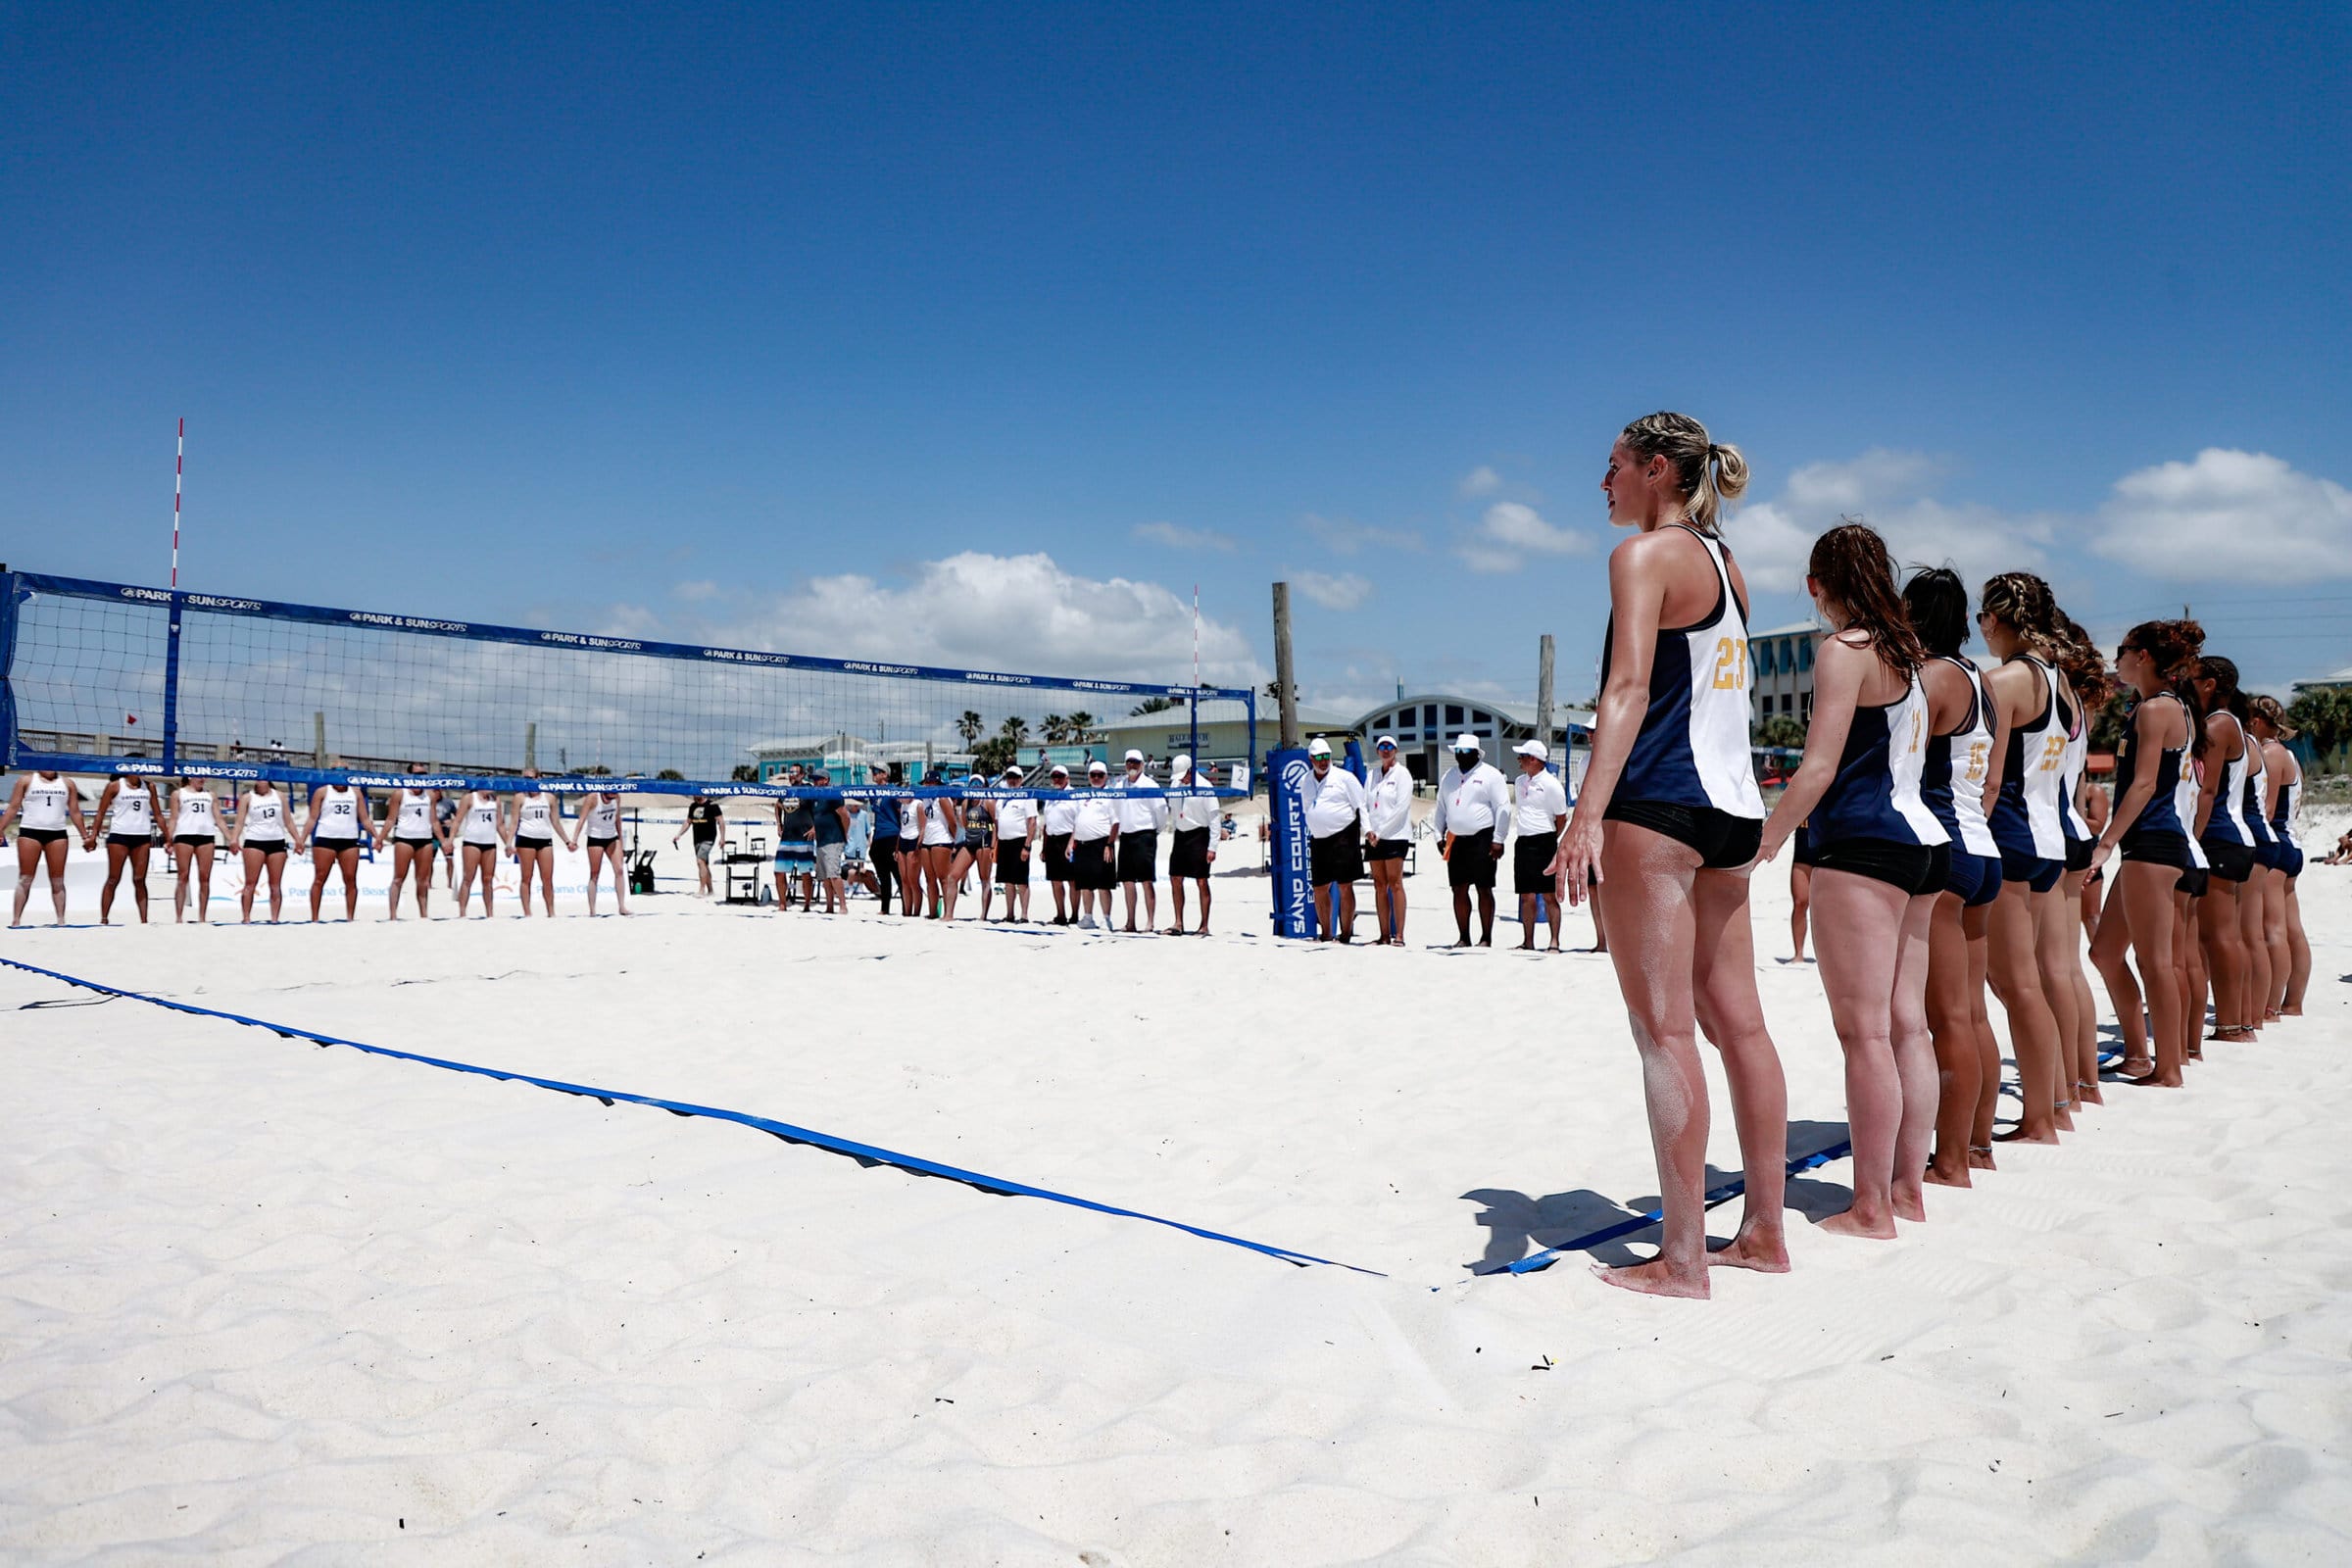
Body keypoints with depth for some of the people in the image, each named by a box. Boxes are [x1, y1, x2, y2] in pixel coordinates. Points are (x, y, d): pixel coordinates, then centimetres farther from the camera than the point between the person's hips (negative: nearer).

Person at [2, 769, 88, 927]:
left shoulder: (67, 783, 11)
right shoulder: (27, 781, 5)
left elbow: (75, 812, 13)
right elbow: (13, 808, 3)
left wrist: (85, 836, 9)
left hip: (57, 834, 2)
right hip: (30, 832, -2)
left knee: (58, 880, 2)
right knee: (25, 879, -3)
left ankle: (61, 919, 3)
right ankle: (16, 919, -1)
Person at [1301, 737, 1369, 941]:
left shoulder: (1344, 777, -1)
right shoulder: (1307, 782, 15)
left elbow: (1361, 806, -2)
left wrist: (1367, 829, -12)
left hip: (1344, 838, -5)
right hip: (1319, 840, 5)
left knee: (1345, 887, -5)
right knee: (1319, 888, 6)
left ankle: (1346, 933, 1)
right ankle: (1326, 932, 18)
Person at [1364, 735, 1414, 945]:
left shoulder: (1402, 773, -1)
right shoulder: (1373, 776, 17)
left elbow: (1402, 807, -9)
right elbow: (1364, 805, 12)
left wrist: (1381, 831, -11)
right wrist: (1368, 830, -5)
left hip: (1395, 835, -6)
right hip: (1374, 838, 6)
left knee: (1394, 883, -10)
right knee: (1379, 885, 4)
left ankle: (1399, 935, -10)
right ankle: (1384, 935, 6)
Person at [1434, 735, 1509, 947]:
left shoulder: (1490, 775, -3)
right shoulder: (1449, 776, 16)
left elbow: (1503, 807, -6)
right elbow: (1441, 808, 22)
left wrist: (1498, 840, -11)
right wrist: (1439, 835, 13)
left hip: (1481, 840, -6)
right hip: (1456, 840, 6)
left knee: (1484, 890, -1)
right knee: (1459, 890, 6)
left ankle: (1486, 938, 4)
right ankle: (1463, 937, 12)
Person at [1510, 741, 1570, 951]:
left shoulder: (1551, 784, -8)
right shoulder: (1519, 782, 13)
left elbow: (1562, 819, -3)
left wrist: (1549, 840, 5)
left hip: (1544, 842, -7)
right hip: (1523, 842, 7)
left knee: (1549, 895, -5)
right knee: (1526, 896, 8)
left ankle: (1554, 942, -2)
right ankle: (1528, 942, 14)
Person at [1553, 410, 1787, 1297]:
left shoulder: (1646, 554, -7)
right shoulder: (1725, 564, 18)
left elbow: (1627, 689, -19)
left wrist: (1588, 813, -27)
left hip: (1658, 805, -9)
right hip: (1731, 807, 9)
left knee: (1664, 1029, -6)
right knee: (1735, 1020, 12)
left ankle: (1682, 1261, -2)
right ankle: (1763, 1233, 20)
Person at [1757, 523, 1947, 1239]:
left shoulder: (1845, 649, -9)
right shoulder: (1909, 652, 16)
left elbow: (1819, 768, -15)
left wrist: (1765, 841, -9)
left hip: (1864, 845, -9)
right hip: (1923, 841, 9)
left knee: (1863, 1030, -6)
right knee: (1907, 1023, 11)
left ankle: (1871, 1207, -2)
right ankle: (1908, 1187, 18)